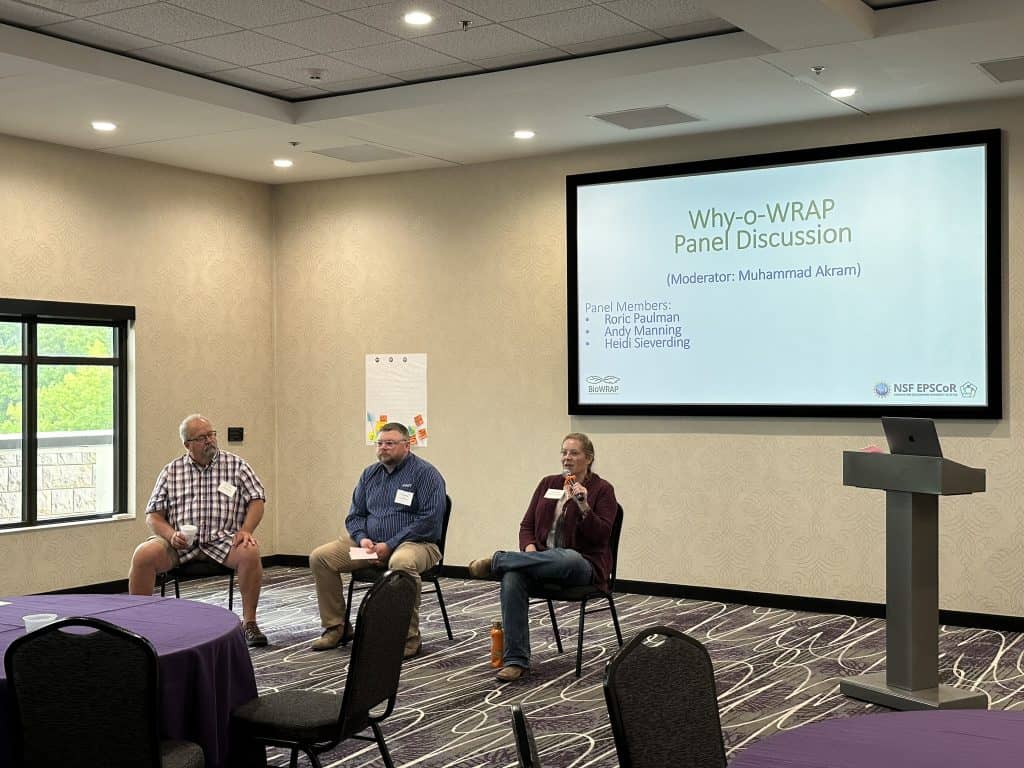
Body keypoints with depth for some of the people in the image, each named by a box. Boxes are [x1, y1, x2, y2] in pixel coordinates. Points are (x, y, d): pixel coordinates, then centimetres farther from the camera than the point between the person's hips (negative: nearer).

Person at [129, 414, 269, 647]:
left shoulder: (236, 465, 9)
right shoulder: (171, 472, 11)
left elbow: (257, 500, 7)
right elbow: (153, 515, 9)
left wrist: (246, 530, -11)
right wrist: (171, 535, -12)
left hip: (222, 540, -1)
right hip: (179, 541, 1)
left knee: (250, 552, -31)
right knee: (143, 554, -25)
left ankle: (249, 621, -19)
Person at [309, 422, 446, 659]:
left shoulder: (425, 473, -5)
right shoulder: (370, 474, 14)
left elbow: (429, 519, -15)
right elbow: (355, 515, 17)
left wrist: (390, 545, -18)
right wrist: (362, 539, -6)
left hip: (415, 542, -6)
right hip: (369, 542, 6)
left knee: (402, 562, -41)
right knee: (319, 557, -9)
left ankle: (410, 636, -27)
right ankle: (336, 627, 1)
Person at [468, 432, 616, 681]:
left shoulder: (602, 490, 2)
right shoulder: (548, 483, 17)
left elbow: (600, 536, -8)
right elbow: (527, 525, 16)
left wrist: (584, 507, -22)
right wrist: (529, 548, -6)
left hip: (583, 565, -4)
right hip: (542, 560, 4)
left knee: (567, 558, -42)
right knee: (513, 576, -31)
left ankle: (496, 561, -24)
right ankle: (515, 660, -32)